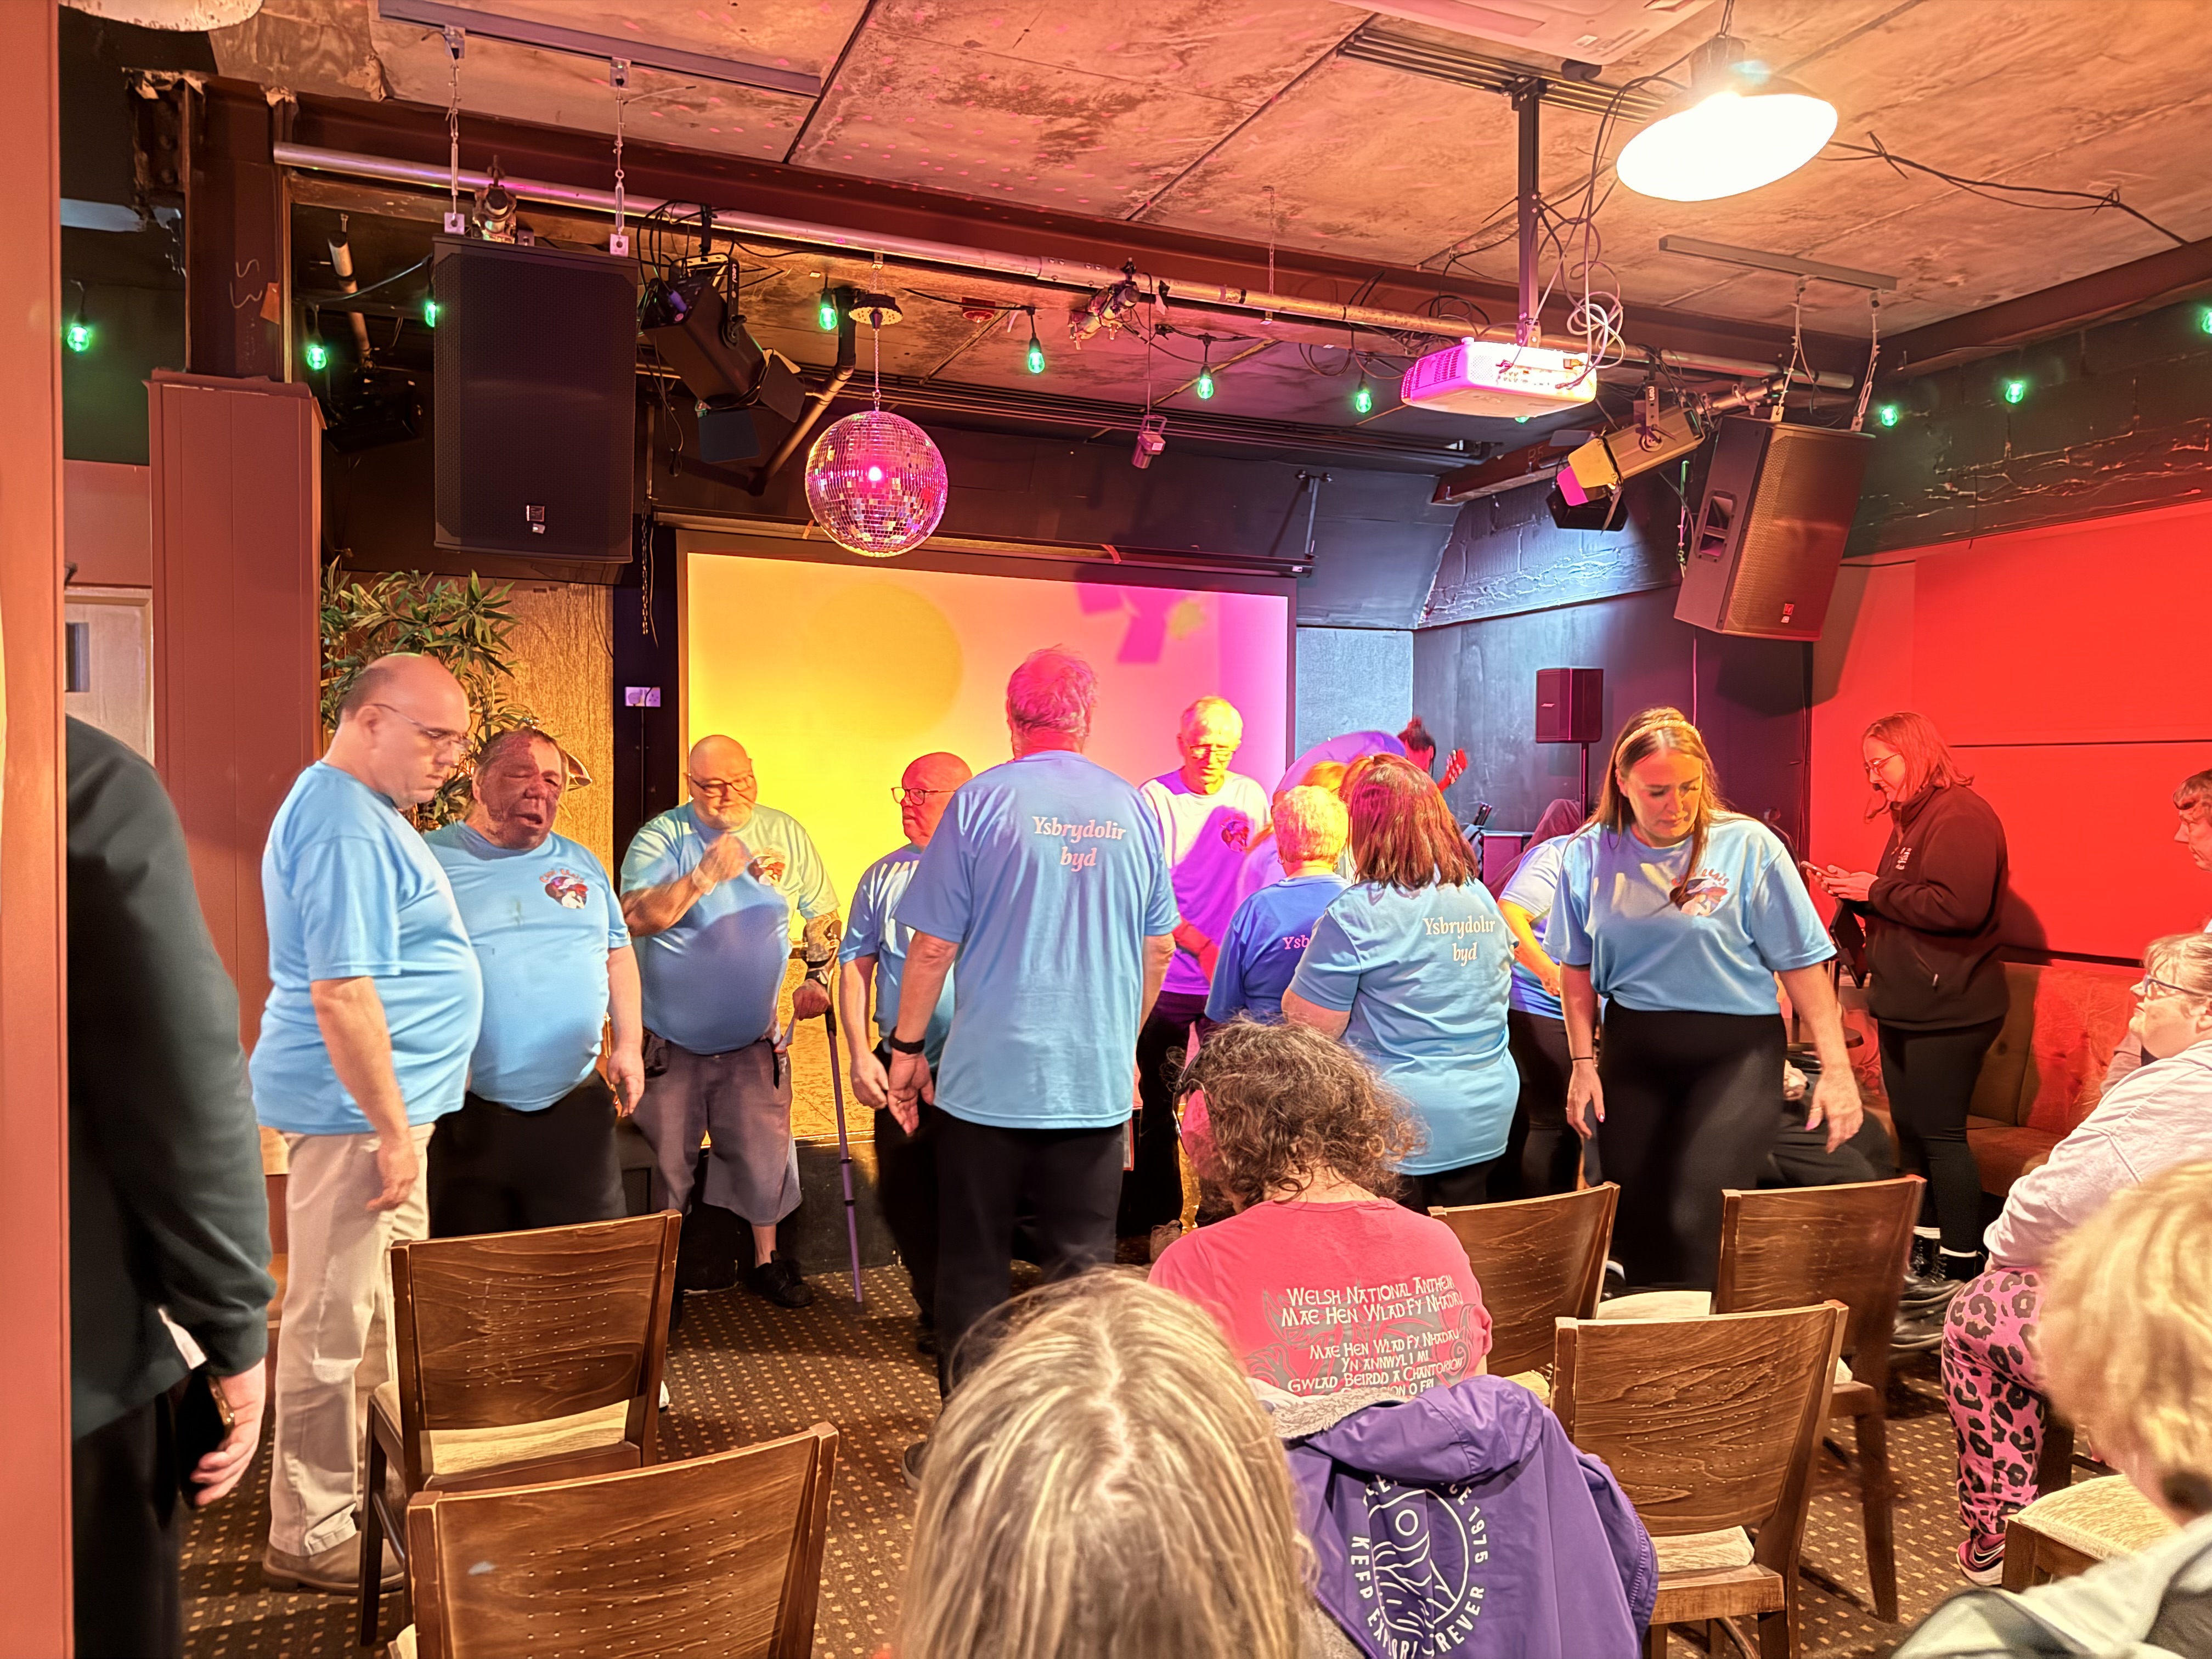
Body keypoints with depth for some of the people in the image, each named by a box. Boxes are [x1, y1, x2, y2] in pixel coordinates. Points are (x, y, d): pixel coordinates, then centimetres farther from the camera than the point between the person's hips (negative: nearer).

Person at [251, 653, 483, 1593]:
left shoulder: (356, 808, 13)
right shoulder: (347, 826, -21)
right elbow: (340, 993, -26)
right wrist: (394, 1128, -22)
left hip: (381, 1099, 11)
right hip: (354, 1106, -11)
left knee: (382, 1307, 20)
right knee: (335, 1324, 1)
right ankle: (310, 1539, 15)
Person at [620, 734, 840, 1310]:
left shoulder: (786, 835, 1)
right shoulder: (661, 837, -10)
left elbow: (824, 913, 12)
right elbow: (637, 917, -24)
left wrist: (819, 977, 1)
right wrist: (705, 876, -34)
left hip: (753, 1039, 2)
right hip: (669, 1040, -2)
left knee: (764, 1154, 5)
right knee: (666, 1159, 10)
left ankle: (766, 1260, 24)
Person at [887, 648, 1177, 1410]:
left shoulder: (979, 802, -8)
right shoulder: (1134, 810, 3)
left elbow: (933, 945, -6)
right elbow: (1159, 948, 10)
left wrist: (908, 1047, 6)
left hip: (990, 1076, -2)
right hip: (1098, 1081, 3)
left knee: (974, 1269, 11)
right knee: (1083, 1269, 12)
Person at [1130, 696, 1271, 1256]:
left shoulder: (1250, 798, 6)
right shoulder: (1155, 799, -7)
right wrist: (1200, 945, -24)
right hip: (1167, 978, -3)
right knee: (1160, 1104, 5)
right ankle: (1160, 1219, 18)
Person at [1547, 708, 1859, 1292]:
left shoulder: (1749, 845, -9)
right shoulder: (1589, 853, -1)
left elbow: (1801, 962, -6)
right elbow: (1576, 966, 8)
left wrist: (1836, 1069, -8)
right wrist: (1584, 1063, 4)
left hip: (1735, 1051, -3)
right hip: (1633, 1049, 3)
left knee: (1698, 1222, -13)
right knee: (1634, 1220, 10)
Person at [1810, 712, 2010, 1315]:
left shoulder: (1960, 816, -14)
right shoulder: (1911, 818, 18)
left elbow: (1958, 906, -26)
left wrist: (1875, 891, -16)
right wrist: (1852, 889, 6)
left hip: (1947, 1011, -10)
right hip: (1906, 1007, 10)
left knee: (1940, 1135, -6)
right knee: (1911, 1132, 13)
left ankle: (1962, 1279, 2)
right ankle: (1926, 1261, 22)